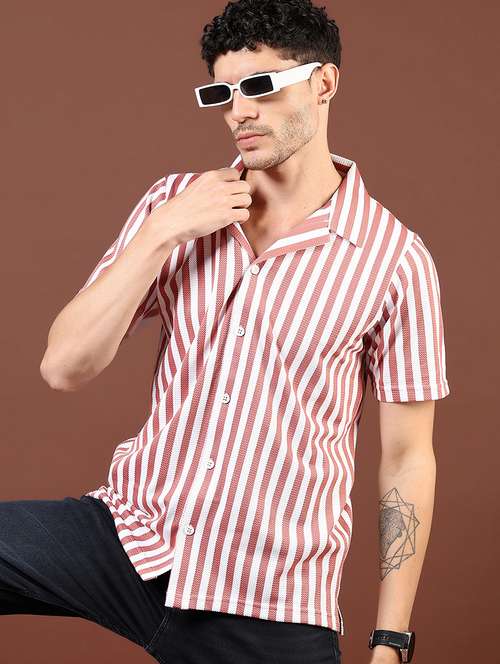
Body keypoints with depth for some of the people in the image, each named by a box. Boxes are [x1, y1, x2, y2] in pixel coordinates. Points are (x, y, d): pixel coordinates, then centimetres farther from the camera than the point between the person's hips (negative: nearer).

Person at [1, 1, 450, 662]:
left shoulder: (394, 258, -6)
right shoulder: (173, 203, 4)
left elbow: (408, 459, -1)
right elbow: (65, 368, -2)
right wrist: (161, 233, -12)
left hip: (273, 608, -2)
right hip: (131, 534, 2)